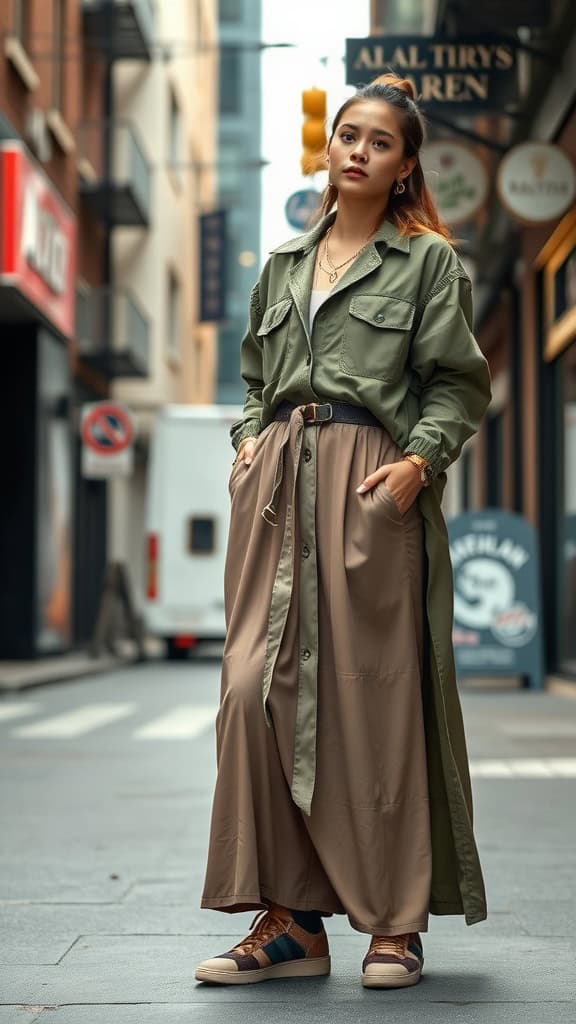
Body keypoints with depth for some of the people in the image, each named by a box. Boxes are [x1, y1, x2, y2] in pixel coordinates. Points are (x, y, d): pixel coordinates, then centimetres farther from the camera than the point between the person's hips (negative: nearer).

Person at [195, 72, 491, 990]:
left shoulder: (429, 260, 8)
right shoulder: (284, 263, 21)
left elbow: (459, 382, 1)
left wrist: (419, 459, -13)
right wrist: (250, 440, 9)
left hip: (371, 483, -4)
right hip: (277, 483, 4)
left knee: (373, 696, -5)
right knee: (260, 686, -5)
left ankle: (395, 924, 6)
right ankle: (289, 919, 3)